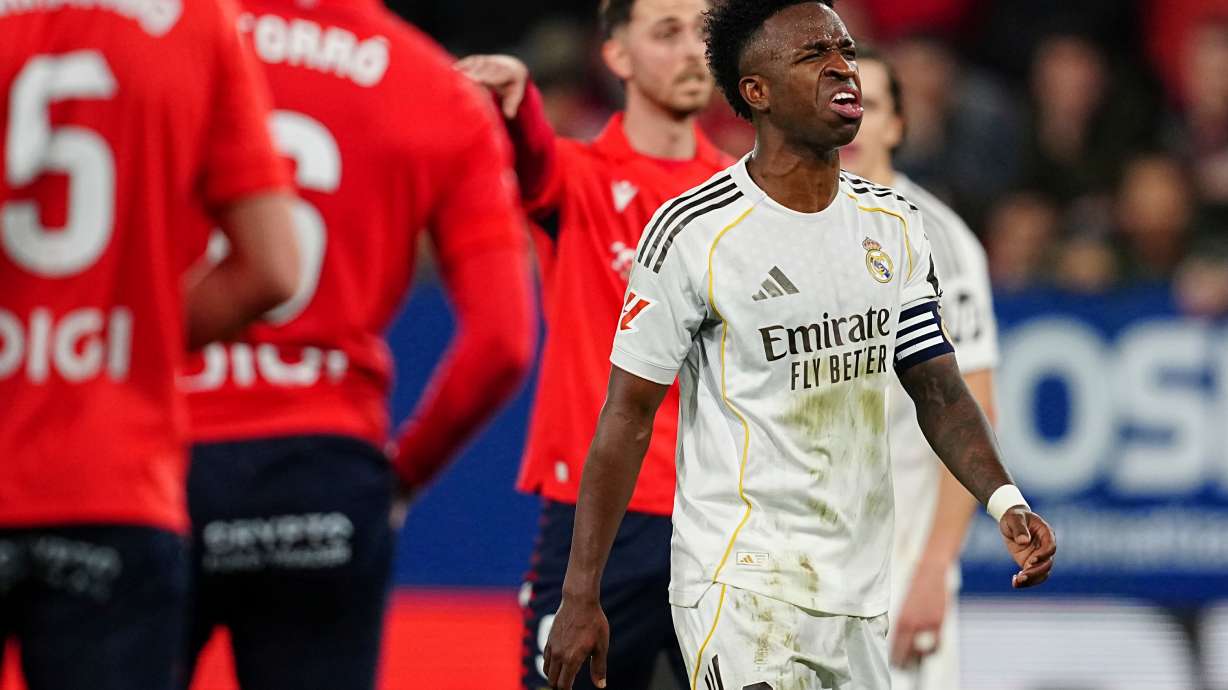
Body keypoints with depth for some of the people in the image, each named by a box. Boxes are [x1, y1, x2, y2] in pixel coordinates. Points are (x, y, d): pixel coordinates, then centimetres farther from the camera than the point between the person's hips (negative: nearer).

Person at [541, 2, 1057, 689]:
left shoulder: (895, 225, 9)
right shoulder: (694, 234, -9)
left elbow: (937, 387, 11)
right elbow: (629, 415, -6)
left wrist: (1005, 501, -9)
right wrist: (580, 597, -9)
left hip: (860, 597, 6)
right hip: (739, 582, -6)